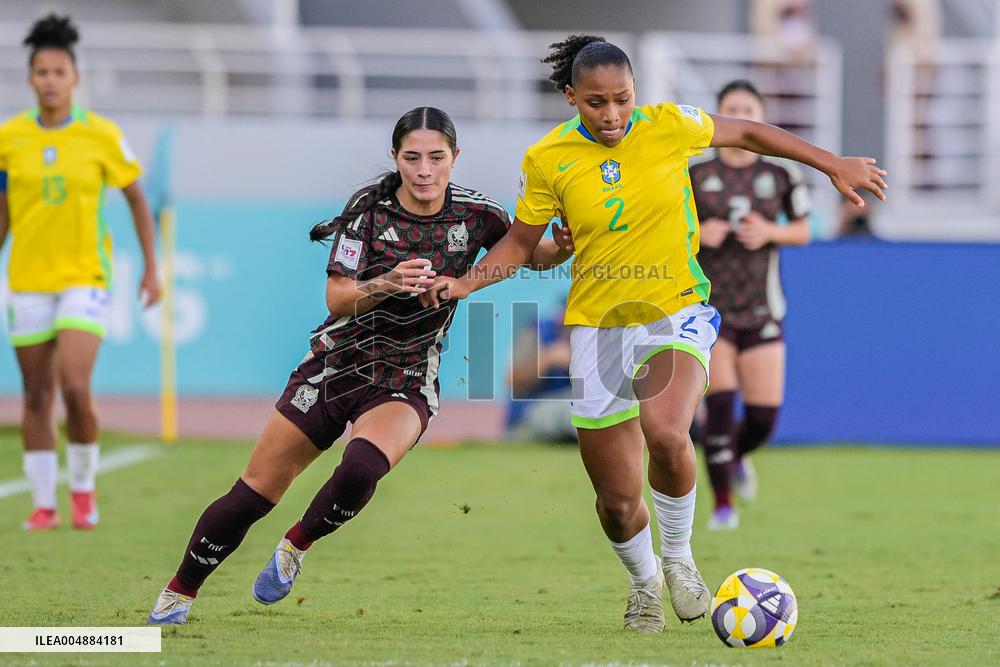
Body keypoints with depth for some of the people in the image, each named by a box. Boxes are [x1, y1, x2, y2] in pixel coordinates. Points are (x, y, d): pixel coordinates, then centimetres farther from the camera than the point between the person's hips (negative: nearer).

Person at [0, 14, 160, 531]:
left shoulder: (102, 135, -5)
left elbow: (136, 199, 7)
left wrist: (152, 269, 5)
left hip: (85, 278, -2)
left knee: (75, 387, -16)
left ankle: (83, 487, 6)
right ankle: (43, 503, 13)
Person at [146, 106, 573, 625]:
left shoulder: (475, 214, -7)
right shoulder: (368, 207, -9)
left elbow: (535, 256, 7)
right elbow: (337, 297, -13)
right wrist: (386, 284, -33)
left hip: (406, 383, 0)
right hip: (336, 364, 1)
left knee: (362, 467, -32)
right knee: (253, 494, -1)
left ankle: (295, 548, -4)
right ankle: (178, 594, 19)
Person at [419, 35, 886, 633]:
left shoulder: (669, 126, -9)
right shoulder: (548, 159, -7)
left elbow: (746, 133, 9)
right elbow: (521, 242, 7)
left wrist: (833, 164, 11)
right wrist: (466, 282, -9)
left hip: (677, 312, -1)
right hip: (598, 325, 1)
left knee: (664, 432, -33)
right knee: (618, 500, 2)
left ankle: (679, 558, -5)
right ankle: (644, 582, 37)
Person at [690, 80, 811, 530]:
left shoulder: (782, 175, 2)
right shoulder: (695, 176, -1)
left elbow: (803, 231, 10)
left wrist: (771, 233, -10)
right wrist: (698, 234, -15)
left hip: (761, 309, 2)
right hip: (709, 305, -2)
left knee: (764, 416, -2)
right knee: (718, 403, -15)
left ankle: (736, 456, 34)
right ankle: (722, 504, -2)